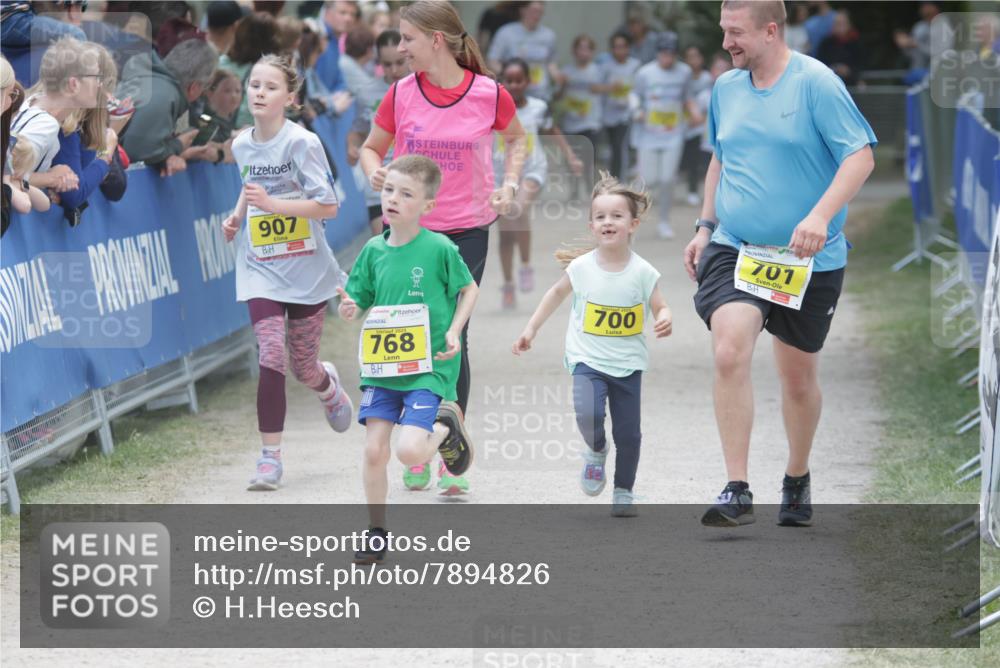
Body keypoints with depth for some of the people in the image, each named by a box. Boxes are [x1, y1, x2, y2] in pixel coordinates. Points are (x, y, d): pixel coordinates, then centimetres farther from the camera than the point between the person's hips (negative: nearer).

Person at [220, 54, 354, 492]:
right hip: (260, 268, 3)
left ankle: (328, 388, 47)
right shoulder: (241, 145, 3)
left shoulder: (302, 143, -14)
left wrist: (272, 203, -26)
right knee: (271, 357, -15)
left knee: (303, 366, 9)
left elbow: (327, 206, -18)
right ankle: (270, 456, -8)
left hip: (306, 269, -3)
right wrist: (237, 217, 6)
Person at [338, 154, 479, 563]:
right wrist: (348, 309, -13)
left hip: (427, 368, -4)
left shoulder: (439, 249, -9)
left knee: (410, 451, -17)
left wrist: (453, 332, -8)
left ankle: (447, 429, 17)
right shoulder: (374, 250, 3)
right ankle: (376, 534, 16)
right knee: (374, 450, 1)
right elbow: (358, 301, 10)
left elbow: (469, 289, 4)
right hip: (380, 366, 4)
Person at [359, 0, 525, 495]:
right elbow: (372, 147, 11)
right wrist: (375, 171, -11)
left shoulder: (488, 94, -6)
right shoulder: (401, 94, -2)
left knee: (453, 338, -4)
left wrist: (509, 184, -1)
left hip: (467, 231, -2)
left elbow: (516, 138, 14)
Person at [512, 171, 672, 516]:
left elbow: (660, 308, 1)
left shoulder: (643, 272, -8)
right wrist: (531, 329, 13)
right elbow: (557, 293, 12)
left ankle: (624, 491, 25)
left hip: (628, 363, 1)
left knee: (628, 433, 4)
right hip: (588, 359, -1)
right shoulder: (581, 267, -5)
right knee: (588, 414, -25)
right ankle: (596, 452, 8)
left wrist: (665, 321, -23)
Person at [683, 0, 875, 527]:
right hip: (733, 248, 3)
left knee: (798, 375, 12)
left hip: (810, 260, -3)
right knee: (730, 352, -20)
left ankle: (797, 480, 37)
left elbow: (860, 155, -14)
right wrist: (705, 226, 15)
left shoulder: (816, 83, -11)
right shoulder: (725, 88, 7)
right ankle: (737, 493, -17)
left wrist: (820, 216, -26)